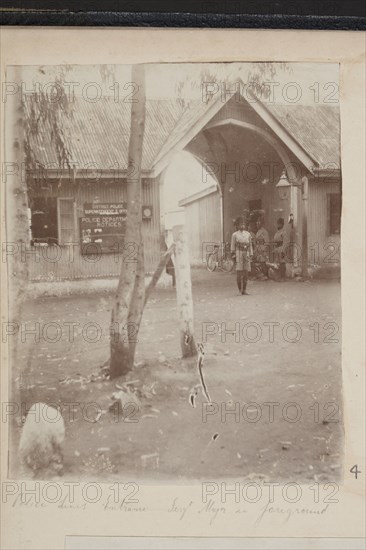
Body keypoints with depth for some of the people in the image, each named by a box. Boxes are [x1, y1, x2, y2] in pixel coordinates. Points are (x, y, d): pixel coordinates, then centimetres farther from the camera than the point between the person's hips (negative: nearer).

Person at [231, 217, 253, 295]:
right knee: (239, 271, -7)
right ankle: (240, 290, -1)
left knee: (246, 271, 2)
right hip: (239, 253, -3)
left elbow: (250, 245, 15)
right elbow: (233, 246, 3)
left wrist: (251, 255, 9)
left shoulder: (248, 234, 13)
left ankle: (244, 290, 9)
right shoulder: (235, 234, 3)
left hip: (246, 253, 3)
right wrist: (233, 255, -3)